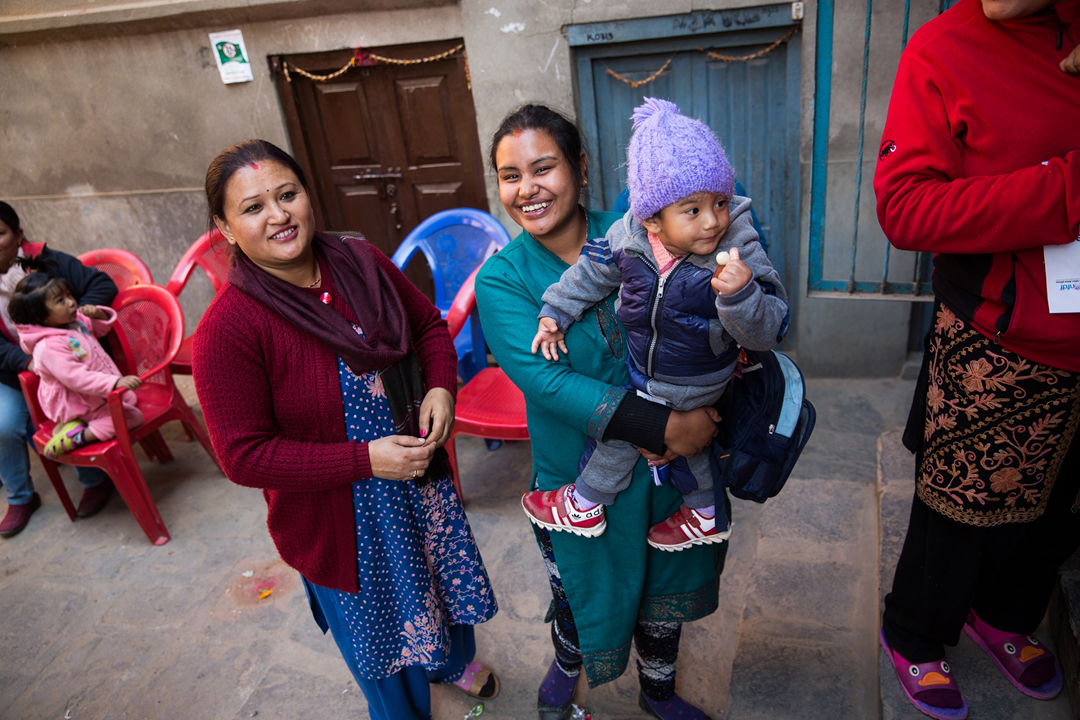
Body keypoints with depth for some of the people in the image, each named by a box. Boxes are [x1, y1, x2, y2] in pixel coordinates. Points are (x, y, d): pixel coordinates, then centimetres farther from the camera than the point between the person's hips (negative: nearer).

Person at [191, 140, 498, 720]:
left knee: (443, 577, 30)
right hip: (336, 519, -5)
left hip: (420, 482, 5)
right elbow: (244, 456, -23)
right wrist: (365, 460, -27)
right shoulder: (226, 331, -25)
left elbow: (429, 324, 5)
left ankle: (454, 660, 65)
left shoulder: (360, 262, -9)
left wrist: (440, 388, -15)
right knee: (380, 630, 20)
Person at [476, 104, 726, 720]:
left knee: (665, 583, 22)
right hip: (580, 478, -2)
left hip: (669, 461, 2)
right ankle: (567, 667, 58)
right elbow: (547, 381, -25)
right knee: (582, 594, 20)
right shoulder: (502, 279, -15)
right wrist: (660, 425, -31)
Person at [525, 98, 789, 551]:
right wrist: (556, 313, 3)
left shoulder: (740, 256, -30)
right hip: (643, 368, 6)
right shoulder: (629, 236, -19)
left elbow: (767, 332, -32)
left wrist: (740, 293, -51)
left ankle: (584, 505, 33)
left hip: (691, 384, -5)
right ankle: (705, 518, 52)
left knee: (623, 427, 4)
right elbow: (592, 271, 0)